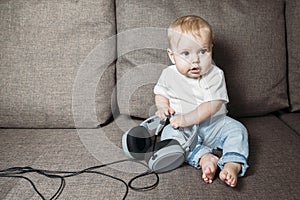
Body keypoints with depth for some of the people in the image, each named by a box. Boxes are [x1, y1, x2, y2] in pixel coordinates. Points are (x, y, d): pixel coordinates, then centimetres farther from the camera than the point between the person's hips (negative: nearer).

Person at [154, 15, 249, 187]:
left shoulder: (215, 75, -12)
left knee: (236, 129, -21)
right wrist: (163, 107, -7)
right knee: (169, 133, -27)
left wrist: (187, 119, -29)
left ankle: (233, 165, -36)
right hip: (183, 128, 1)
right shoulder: (169, 74, -3)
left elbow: (212, 106, -20)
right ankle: (203, 157, -40)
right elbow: (161, 93, 16)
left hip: (214, 124, 0)